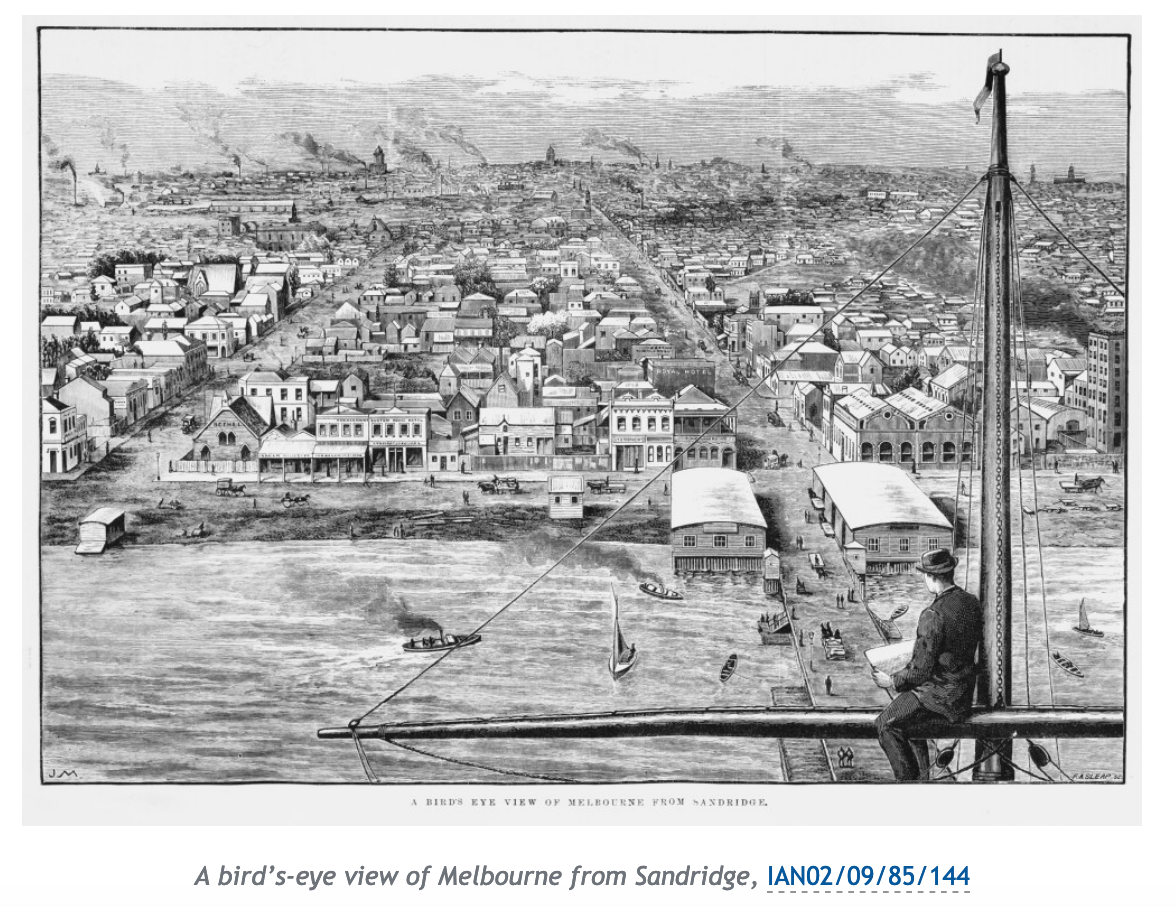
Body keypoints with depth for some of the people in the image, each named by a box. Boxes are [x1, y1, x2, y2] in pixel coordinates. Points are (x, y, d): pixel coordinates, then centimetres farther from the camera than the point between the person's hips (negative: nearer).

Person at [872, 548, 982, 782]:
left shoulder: (933, 616, -26)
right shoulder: (972, 602, 1)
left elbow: (921, 670, -21)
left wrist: (891, 681, -4)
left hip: (941, 697, -9)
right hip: (964, 690, 9)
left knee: (885, 724, -3)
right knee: (904, 707, 27)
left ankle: (909, 780, 4)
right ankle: (922, 774, 30)